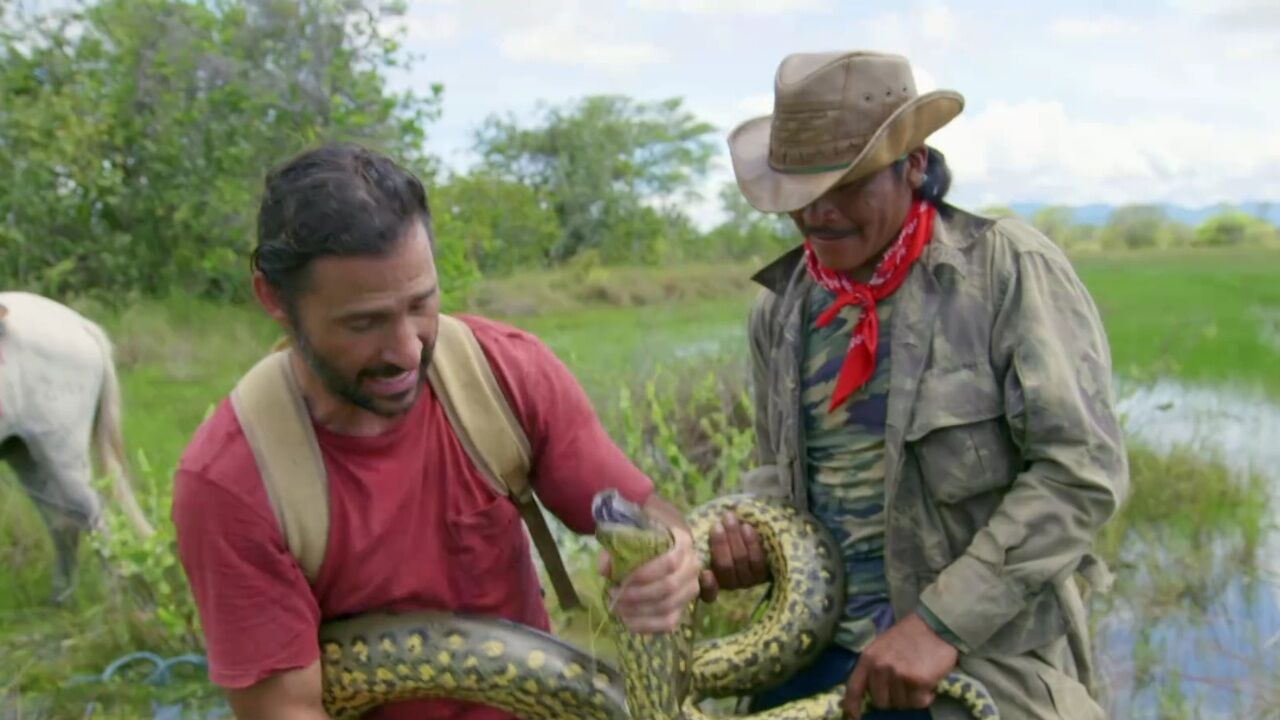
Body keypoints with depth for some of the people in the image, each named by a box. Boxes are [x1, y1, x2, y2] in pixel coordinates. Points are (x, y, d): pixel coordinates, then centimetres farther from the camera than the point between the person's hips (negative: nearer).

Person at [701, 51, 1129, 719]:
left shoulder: (1008, 268, -10)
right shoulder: (781, 306, 5)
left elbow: (1083, 469, -15)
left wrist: (942, 622, -18)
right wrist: (754, 539, -5)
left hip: (987, 663, -4)